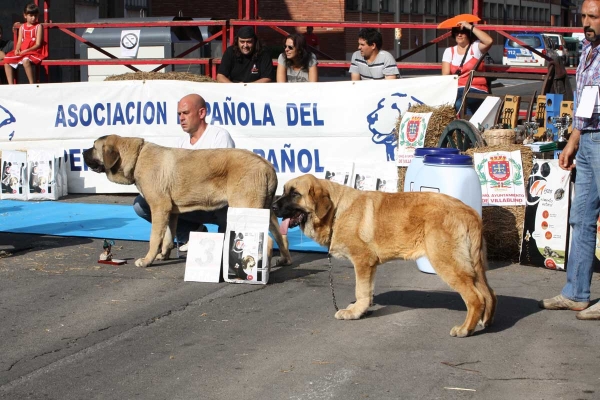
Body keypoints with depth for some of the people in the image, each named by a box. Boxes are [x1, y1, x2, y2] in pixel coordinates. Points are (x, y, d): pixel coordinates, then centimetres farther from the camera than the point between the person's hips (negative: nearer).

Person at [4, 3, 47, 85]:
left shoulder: (38, 27, 0)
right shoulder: (22, 27, 14)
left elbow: (38, 44, -7)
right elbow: (19, 42, 9)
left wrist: (27, 50, -19)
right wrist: (17, 50, -13)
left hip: (34, 52, -6)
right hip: (21, 53, 6)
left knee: (25, 60, -37)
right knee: (7, 60, -8)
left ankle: (32, 84, -31)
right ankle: (11, 85, -8)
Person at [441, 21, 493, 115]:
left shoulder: (476, 47, 6)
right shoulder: (449, 51, 16)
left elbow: (489, 41, -18)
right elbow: (445, 75, 7)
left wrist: (470, 27, -12)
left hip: (476, 91, -4)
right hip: (456, 91, 4)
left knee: (459, 104, -35)